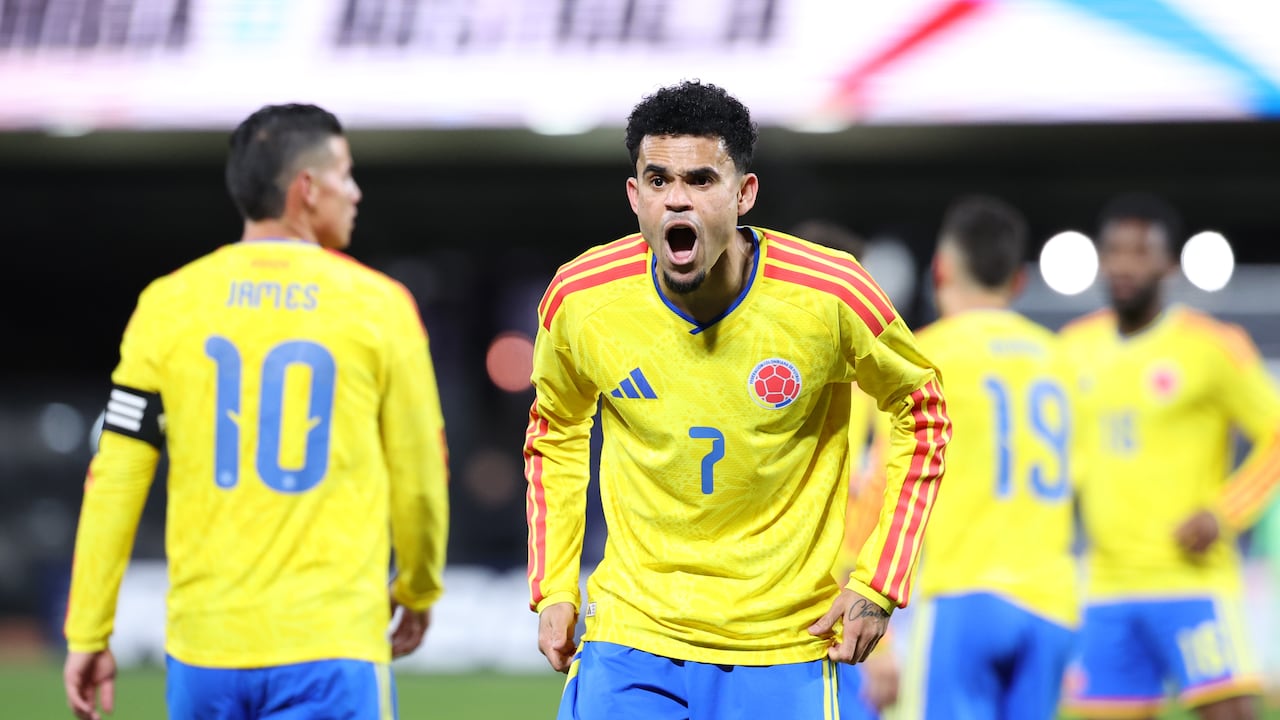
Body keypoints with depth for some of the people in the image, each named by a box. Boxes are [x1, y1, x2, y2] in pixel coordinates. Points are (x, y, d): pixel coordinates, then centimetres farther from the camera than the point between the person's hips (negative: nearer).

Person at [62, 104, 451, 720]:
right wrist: (419, 591, 25)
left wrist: (87, 634, 10)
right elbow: (418, 478, 6)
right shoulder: (377, 305, -1)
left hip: (204, 649, 3)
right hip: (330, 647, -3)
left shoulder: (167, 304, 4)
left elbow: (112, 482, 3)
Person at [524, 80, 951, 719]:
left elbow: (921, 411, 4)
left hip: (787, 647, -1)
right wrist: (552, 588, 7)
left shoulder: (829, 296, -13)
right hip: (631, 637, 1)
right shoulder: (579, 300, -8)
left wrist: (879, 583, -1)